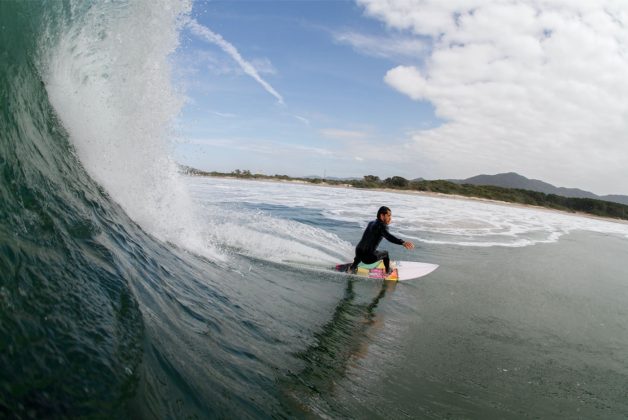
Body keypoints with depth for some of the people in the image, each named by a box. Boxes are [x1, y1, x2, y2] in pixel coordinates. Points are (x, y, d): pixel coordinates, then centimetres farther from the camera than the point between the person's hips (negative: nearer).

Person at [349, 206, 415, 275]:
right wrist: (403, 242, -48)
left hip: (358, 253, 7)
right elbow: (389, 237, -33)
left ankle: (353, 266, 45)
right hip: (369, 258, -7)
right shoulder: (381, 226, -13)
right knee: (385, 253, 23)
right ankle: (388, 271, 38)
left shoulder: (371, 223, 13)